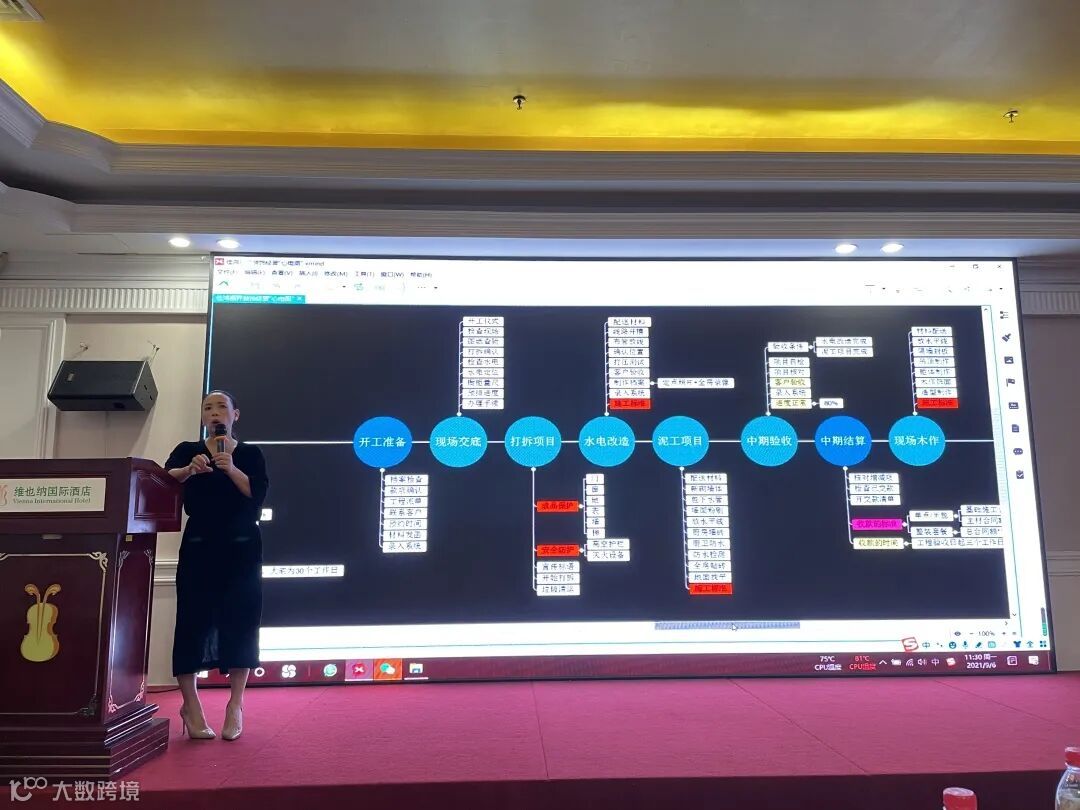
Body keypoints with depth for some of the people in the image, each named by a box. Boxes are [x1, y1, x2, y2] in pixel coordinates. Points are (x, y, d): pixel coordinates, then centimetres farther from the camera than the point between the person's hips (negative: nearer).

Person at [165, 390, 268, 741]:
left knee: (240, 622, -2)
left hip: (241, 549, 0)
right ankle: (191, 707, 6)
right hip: (199, 547, 0)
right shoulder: (188, 449, 8)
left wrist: (231, 469, -23)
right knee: (193, 621, -3)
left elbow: (258, 494, -8)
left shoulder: (250, 454, 7)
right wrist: (189, 469, -33)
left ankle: (236, 706, 6)